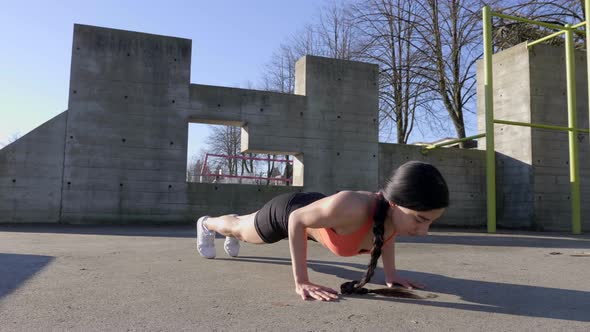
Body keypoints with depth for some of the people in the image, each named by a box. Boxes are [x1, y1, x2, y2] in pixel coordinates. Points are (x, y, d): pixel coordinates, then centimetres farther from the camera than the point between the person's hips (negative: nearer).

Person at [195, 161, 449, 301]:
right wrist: (301, 280, -35)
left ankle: (234, 229, 73)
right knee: (241, 229, 30)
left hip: (316, 210, 5)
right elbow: (297, 219, -32)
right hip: (289, 211, -5)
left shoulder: (400, 211, -30)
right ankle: (206, 224, 63)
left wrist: (390, 273, -9)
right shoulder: (349, 206, -50)